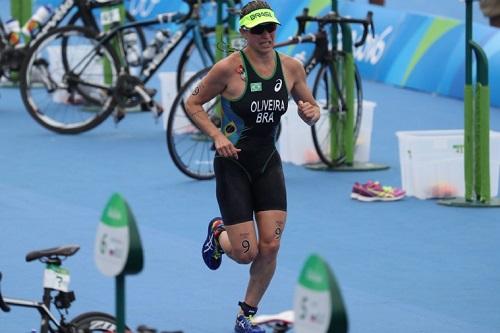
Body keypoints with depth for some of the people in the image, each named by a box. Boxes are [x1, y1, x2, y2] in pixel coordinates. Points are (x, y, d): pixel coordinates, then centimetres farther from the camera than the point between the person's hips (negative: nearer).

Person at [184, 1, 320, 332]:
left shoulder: (291, 67, -2)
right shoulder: (229, 68, -16)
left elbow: (313, 111, 10)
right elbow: (193, 104, -5)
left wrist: (311, 112, -14)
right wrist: (217, 135, -19)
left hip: (268, 162, 4)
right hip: (233, 165, -4)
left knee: (270, 247, -5)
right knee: (246, 253, -6)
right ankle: (218, 233, 32)